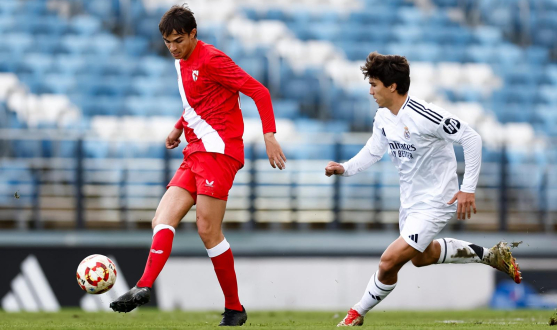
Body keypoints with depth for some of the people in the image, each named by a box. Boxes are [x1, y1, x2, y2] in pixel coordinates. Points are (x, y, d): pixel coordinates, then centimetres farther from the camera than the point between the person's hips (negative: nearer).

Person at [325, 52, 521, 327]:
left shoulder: (423, 115, -28)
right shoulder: (383, 117, -3)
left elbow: (471, 138, -24)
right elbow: (373, 151, 12)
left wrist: (468, 188, -24)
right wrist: (345, 168, -7)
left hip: (435, 202, -10)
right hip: (410, 200, 10)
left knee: (389, 261, -17)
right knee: (421, 257, 31)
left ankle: (358, 314, 4)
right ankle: (489, 255, 43)